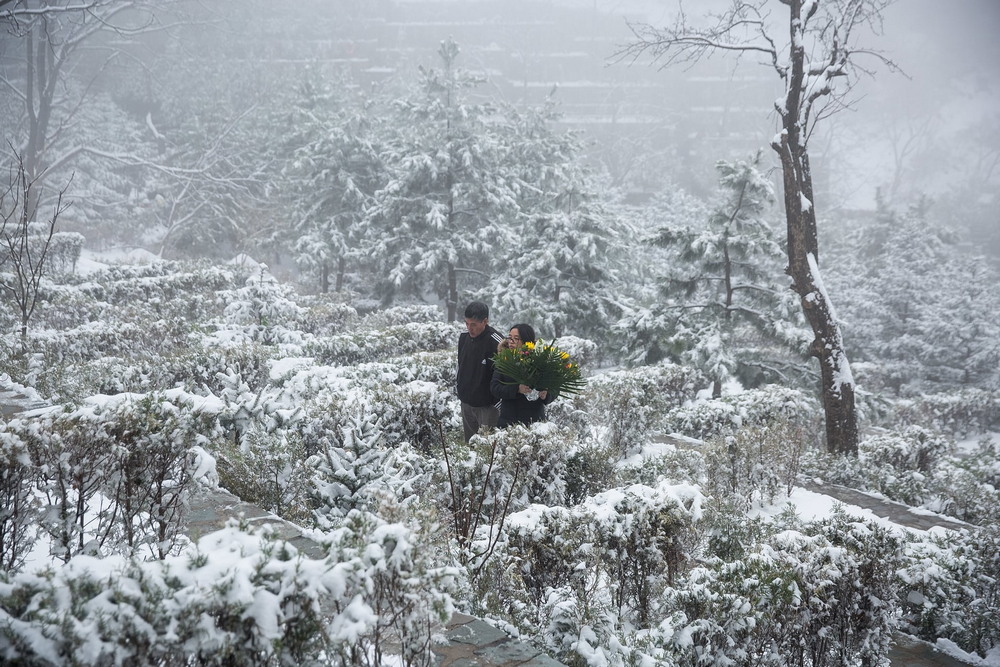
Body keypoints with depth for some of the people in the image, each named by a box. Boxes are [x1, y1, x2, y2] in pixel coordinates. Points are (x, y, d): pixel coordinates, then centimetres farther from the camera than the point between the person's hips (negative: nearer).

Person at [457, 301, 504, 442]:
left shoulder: (496, 342, -21)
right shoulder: (464, 337, 3)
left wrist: (499, 401, -14)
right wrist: (458, 385, 19)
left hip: (487, 405, -7)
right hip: (466, 402, 7)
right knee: (469, 442, 17)